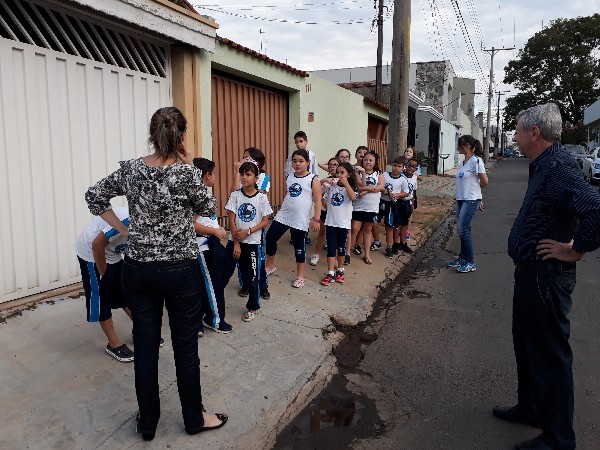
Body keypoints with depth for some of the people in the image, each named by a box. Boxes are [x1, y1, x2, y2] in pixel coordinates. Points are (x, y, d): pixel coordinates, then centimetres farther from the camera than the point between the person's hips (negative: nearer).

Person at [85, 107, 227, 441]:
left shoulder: (131, 169, -1)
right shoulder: (188, 172, -14)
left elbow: (95, 197, 11)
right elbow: (210, 209, 3)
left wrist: (126, 230, 11)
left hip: (138, 269, 4)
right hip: (180, 270, -4)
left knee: (145, 346, 15)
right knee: (186, 347, 11)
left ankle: (148, 423, 31)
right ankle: (194, 418, 30)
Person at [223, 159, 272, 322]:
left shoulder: (261, 197, -5)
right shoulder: (235, 195, -3)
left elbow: (265, 221, -4)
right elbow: (231, 220, -5)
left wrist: (247, 231, -16)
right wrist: (236, 243, -9)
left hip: (253, 242, -1)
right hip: (235, 240, 1)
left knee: (251, 276, 8)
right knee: (224, 273, 3)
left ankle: (252, 307, 26)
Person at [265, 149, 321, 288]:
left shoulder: (313, 179, -8)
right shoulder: (289, 177, 7)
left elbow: (317, 201, -9)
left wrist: (316, 219, -14)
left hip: (300, 219, -5)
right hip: (283, 215, 5)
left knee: (299, 247, 4)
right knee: (270, 237, 3)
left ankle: (300, 276, 20)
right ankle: (270, 266, 24)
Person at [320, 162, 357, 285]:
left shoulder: (351, 187, -2)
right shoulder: (331, 185, 2)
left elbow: (353, 197, -24)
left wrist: (345, 183, -24)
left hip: (344, 222, -1)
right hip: (331, 221, 1)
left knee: (341, 247, 11)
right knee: (331, 247, 1)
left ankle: (340, 271, 27)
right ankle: (330, 274, 4)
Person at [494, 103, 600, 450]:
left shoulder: (558, 168, -22)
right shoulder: (545, 165, 10)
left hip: (546, 277, -10)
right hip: (532, 273, 10)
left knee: (550, 355, 3)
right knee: (527, 344, 23)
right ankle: (530, 408, 42)